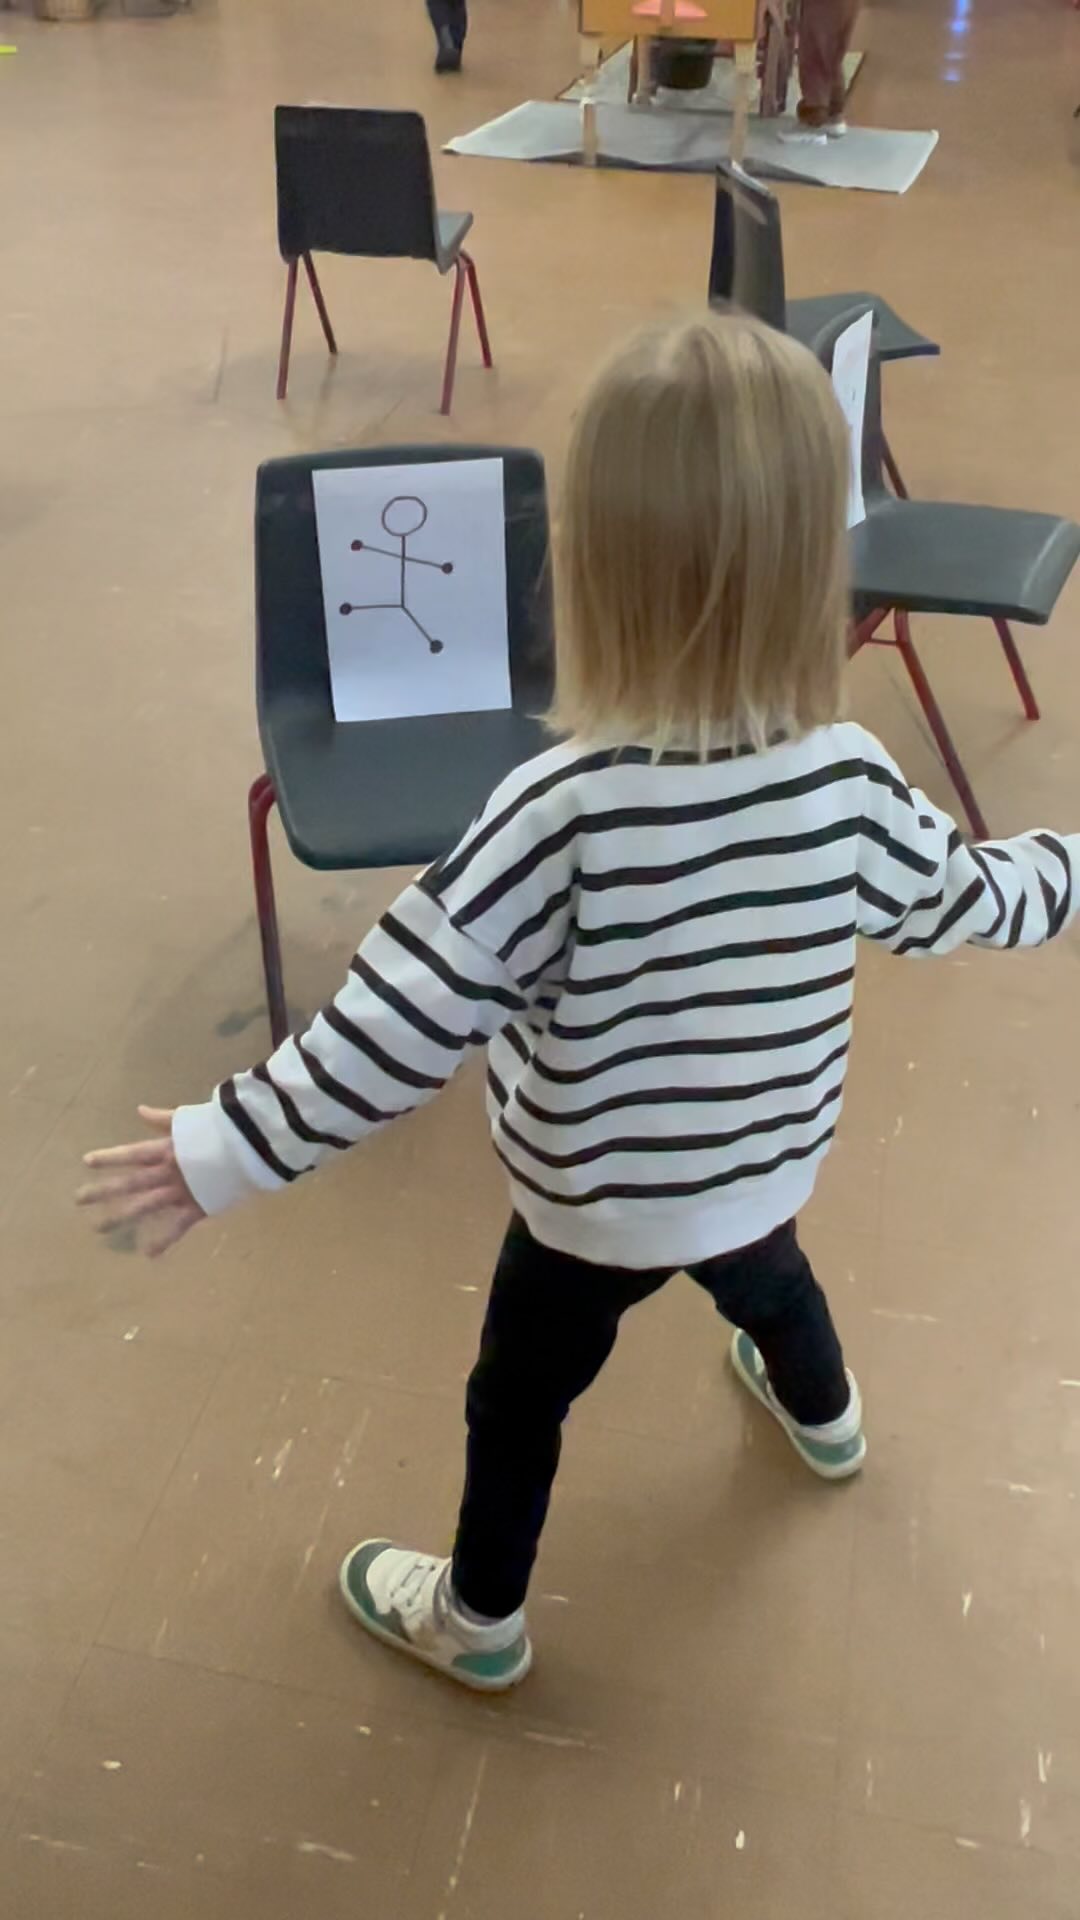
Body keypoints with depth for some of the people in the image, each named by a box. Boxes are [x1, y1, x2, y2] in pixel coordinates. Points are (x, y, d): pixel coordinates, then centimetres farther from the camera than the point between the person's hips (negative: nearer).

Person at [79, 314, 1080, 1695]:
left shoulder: (562, 809, -34)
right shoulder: (849, 783, -21)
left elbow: (404, 1020, -32)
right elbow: (965, 901, -3)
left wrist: (228, 1147, -22)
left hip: (593, 1199, -4)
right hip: (763, 1168, 4)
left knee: (518, 1399, 22)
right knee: (765, 1274, 38)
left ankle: (477, 1619, 46)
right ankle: (825, 1420, 68)